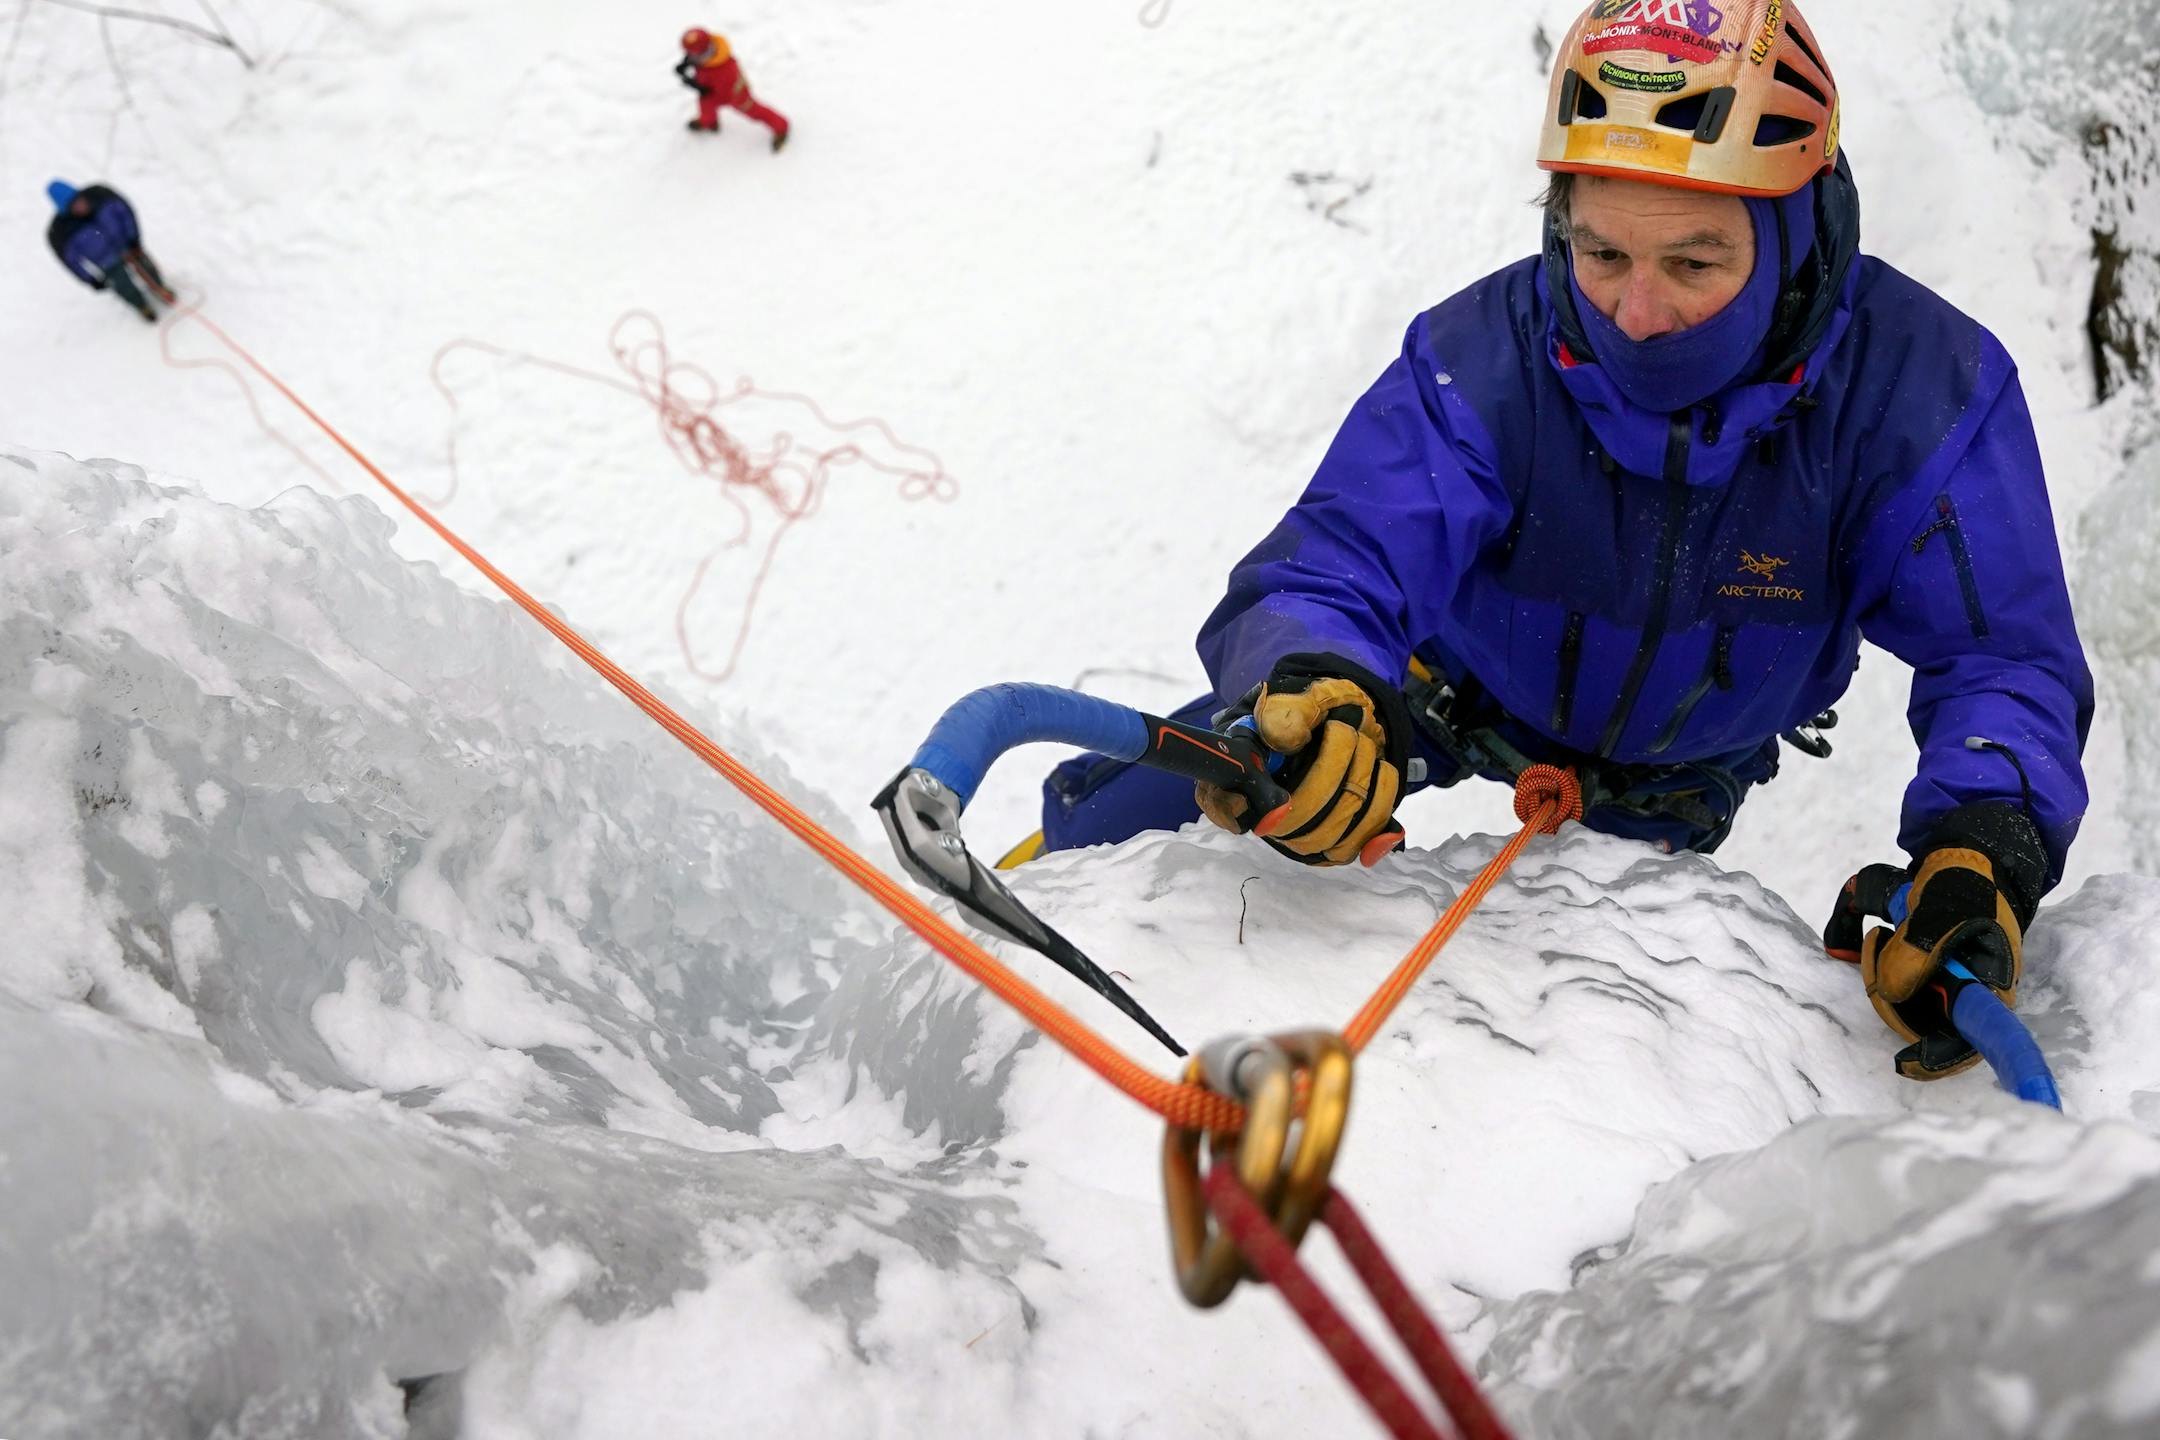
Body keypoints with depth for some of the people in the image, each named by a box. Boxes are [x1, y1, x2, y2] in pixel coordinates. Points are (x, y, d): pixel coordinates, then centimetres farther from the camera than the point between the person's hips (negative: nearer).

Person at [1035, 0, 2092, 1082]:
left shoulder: (1916, 386, -34)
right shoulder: (1480, 362, -35)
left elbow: (2002, 654, -31)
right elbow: (1331, 573, -42)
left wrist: (1985, 848, -53)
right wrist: (1313, 693, -67)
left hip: (1678, 774, 2)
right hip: (1467, 681, -1)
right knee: (1126, 815, -9)